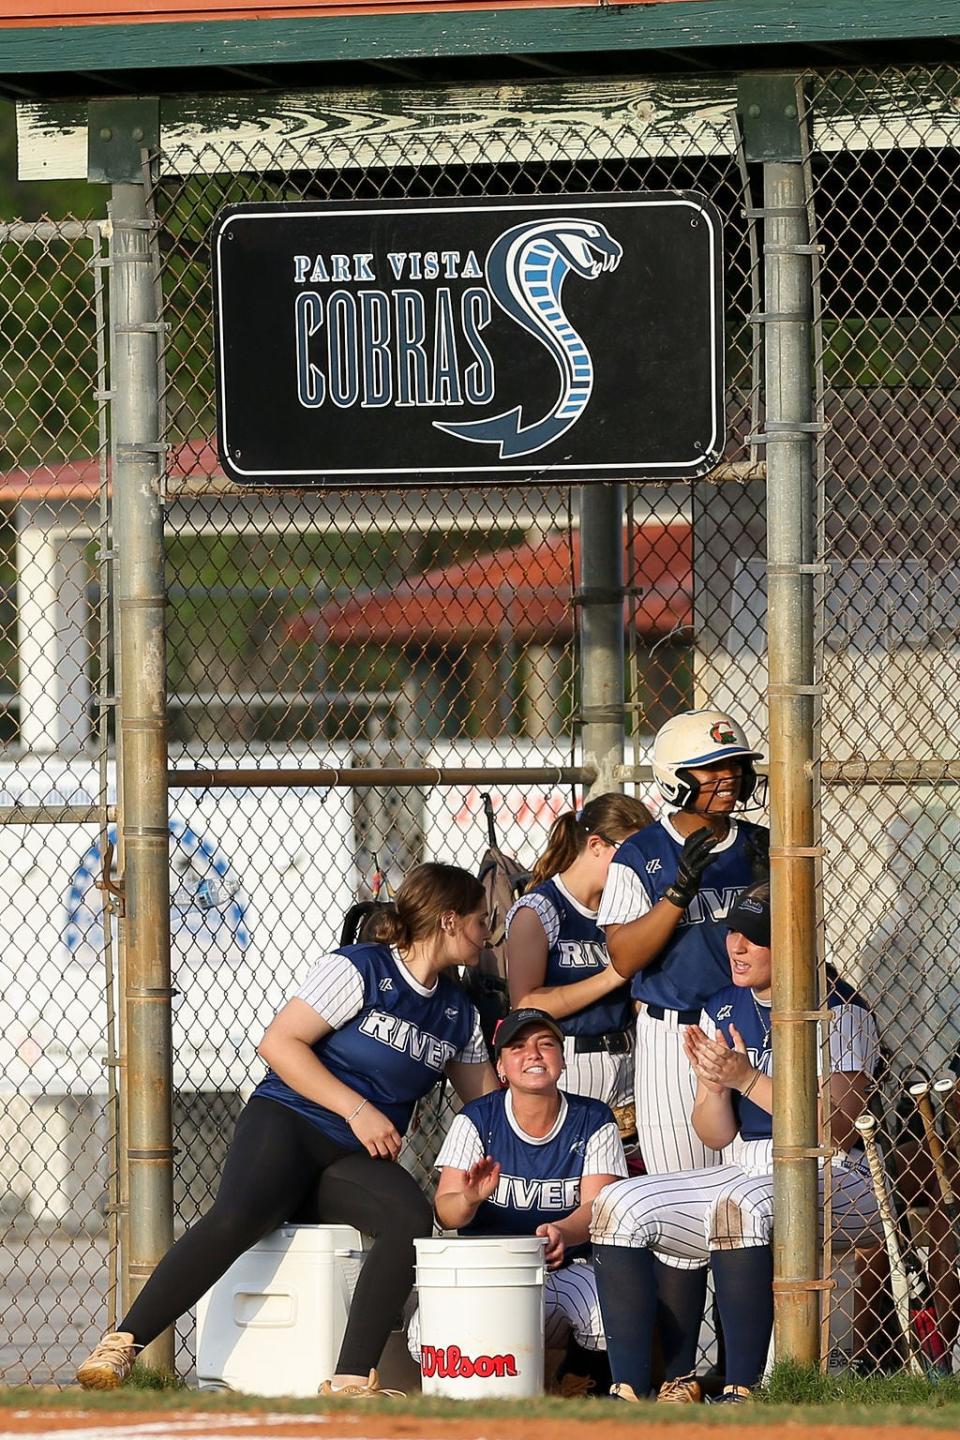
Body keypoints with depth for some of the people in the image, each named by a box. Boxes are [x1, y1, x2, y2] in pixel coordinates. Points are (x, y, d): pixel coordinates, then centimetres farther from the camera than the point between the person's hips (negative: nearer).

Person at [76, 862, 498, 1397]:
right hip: (287, 1123, -5)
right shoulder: (360, 970, -2)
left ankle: (351, 1382, -35)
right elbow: (280, 1042, -8)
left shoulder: (459, 1013, 18)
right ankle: (119, 1348, -33)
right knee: (239, 1216, -35)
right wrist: (357, 1110, -12)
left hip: (356, 1162, 5)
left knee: (412, 1218, -29)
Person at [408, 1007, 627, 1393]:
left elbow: (597, 1208, -10)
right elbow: (445, 1212, -7)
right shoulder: (477, 1120, 0)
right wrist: (470, 1199, -33)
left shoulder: (592, 1121, 1)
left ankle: (582, 1373, 4)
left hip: (566, 1269, 0)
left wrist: (562, 1232, -35)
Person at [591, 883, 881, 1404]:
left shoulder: (840, 1013, -8)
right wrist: (713, 1085, -12)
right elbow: (715, 1136, 10)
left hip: (830, 1179, -7)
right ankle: (628, 1389, -15)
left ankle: (743, 1389, -34)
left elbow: (836, 1126, -17)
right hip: (741, 1171, 7)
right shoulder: (722, 1011, 11)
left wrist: (747, 1079, -20)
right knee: (621, 1207, -10)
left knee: (738, 1206, -38)